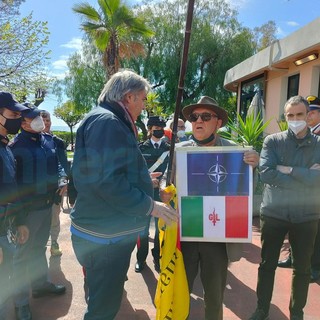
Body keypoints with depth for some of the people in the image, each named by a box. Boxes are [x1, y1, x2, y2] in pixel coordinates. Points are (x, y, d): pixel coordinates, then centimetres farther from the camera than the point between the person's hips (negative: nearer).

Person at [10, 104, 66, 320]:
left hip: (47, 204, 7)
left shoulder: (48, 141, 6)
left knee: (39, 247, 22)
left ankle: (41, 284, 41)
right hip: (28, 208, -7)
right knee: (24, 253, 7)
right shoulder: (17, 145, -16)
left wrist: (61, 181, 5)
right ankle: (21, 301, 22)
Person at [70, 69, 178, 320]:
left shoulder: (111, 122, 15)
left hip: (110, 231, 10)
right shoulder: (106, 122, -19)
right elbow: (107, 180, -28)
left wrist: (141, 179, 24)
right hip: (105, 235, -10)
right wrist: (149, 205, -21)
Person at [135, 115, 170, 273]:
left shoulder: (169, 148, 5)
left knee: (161, 226, 9)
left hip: (163, 193, 1)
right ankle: (141, 258, 23)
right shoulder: (141, 148, 2)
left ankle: (158, 257, 26)